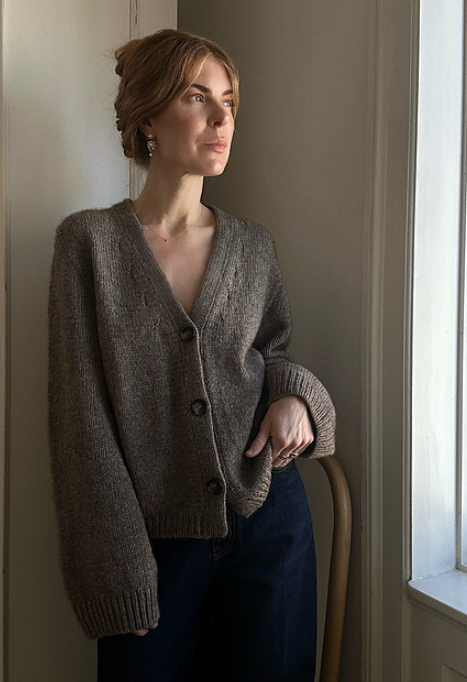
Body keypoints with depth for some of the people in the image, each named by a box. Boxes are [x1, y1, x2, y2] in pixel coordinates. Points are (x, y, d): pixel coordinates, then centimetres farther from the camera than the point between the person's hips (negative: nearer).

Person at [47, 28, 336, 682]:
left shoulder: (254, 244, 2)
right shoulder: (90, 241, -7)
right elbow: (81, 415, -9)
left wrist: (297, 394, -9)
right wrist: (120, 576, -10)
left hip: (269, 520, 3)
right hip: (156, 539, -2)